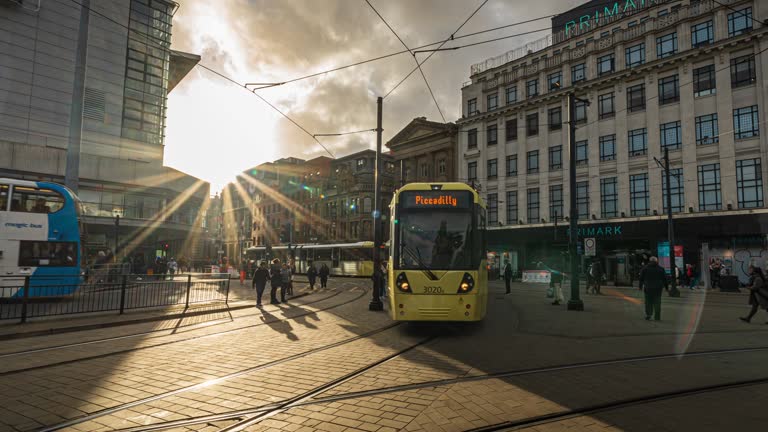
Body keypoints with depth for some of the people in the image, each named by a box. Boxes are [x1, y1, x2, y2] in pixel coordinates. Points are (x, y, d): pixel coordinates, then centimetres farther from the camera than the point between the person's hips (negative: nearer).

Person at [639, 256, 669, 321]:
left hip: (648, 288, -1)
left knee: (648, 301, 7)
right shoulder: (661, 269, 5)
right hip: (658, 288, 1)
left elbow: (641, 278, 4)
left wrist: (641, 286, 10)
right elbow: (664, 279, 8)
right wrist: (666, 287, 13)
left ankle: (648, 314, -5)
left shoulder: (645, 268, 2)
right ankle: (657, 317, 3)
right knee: (657, 302, 4)